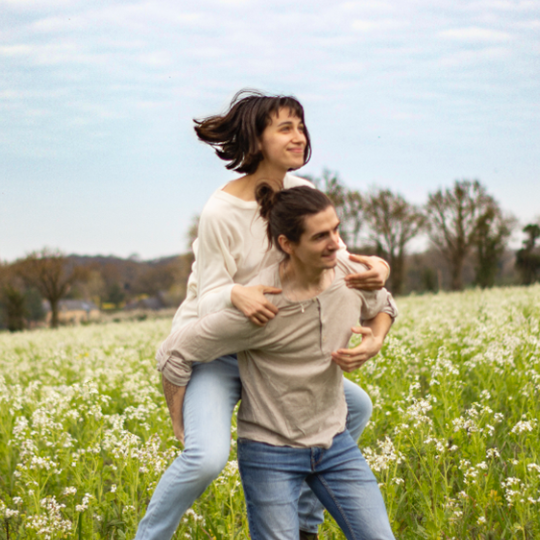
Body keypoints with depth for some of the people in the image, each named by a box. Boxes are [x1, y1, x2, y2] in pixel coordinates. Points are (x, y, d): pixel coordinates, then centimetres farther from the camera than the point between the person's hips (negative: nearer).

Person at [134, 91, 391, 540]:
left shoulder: (301, 194, -4)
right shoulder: (222, 212, -23)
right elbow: (208, 302, -20)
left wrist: (374, 267, -25)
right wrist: (236, 295, -43)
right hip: (211, 353, -7)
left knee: (356, 407, 11)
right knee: (208, 457, -30)